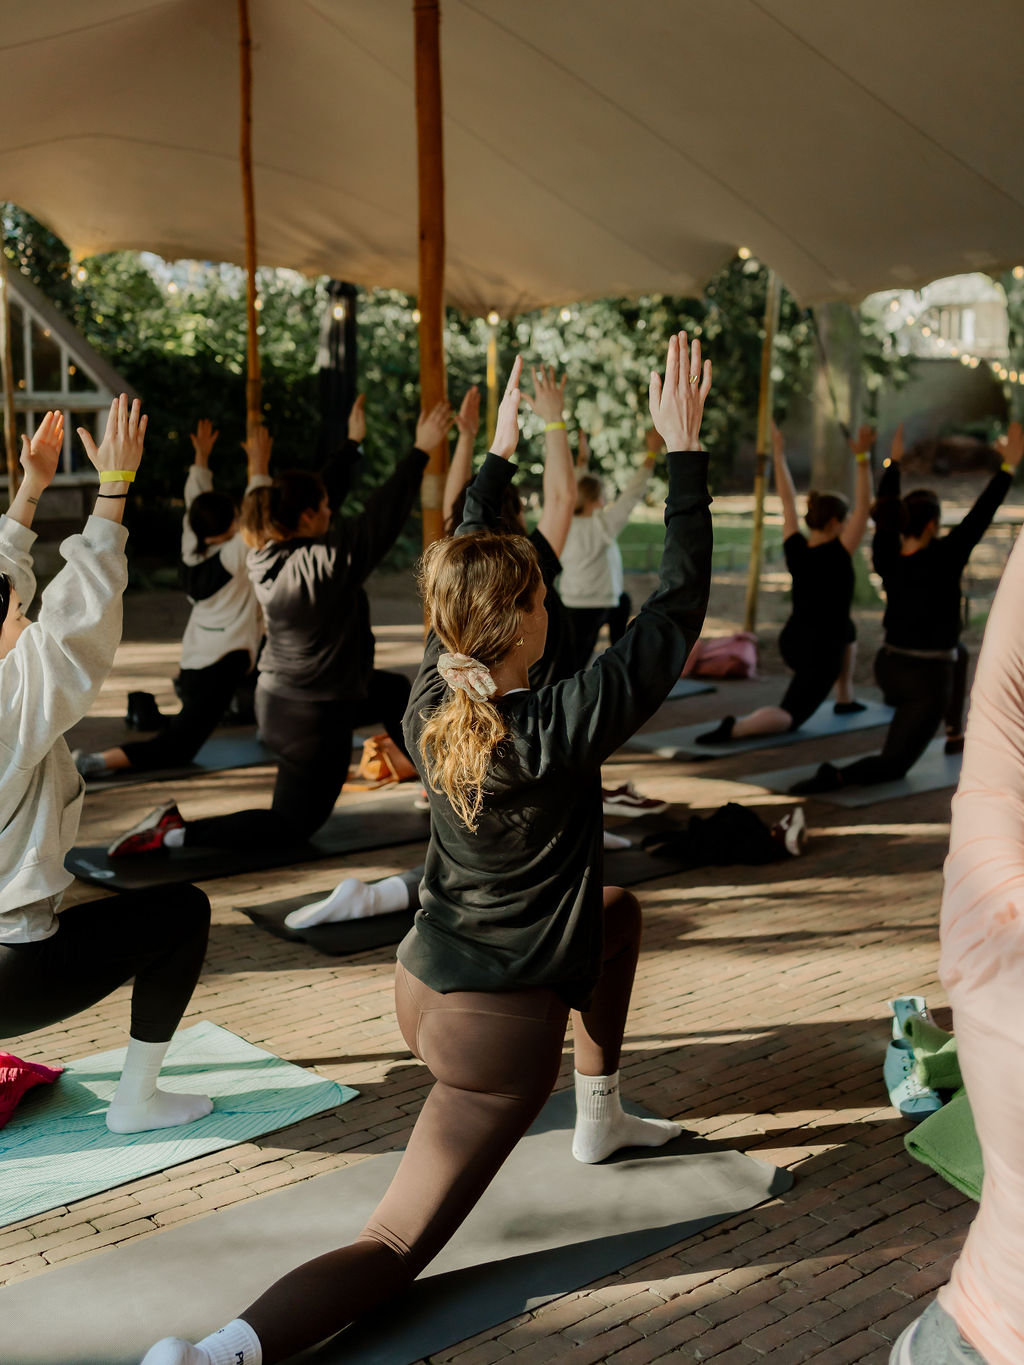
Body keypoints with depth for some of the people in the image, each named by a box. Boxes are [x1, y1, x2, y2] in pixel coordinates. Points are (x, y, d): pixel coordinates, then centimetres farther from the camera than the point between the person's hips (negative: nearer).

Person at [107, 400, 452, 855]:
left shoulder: (266, 556, -6)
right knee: (291, 827, 6)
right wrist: (420, 451, -18)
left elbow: (313, 495, 7)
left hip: (278, 696, 9)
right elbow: (383, 516, -24)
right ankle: (174, 832, -5)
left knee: (395, 691, 28)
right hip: (311, 716, -9)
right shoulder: (322, 562, -28)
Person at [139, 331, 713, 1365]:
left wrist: (500, 452, 16)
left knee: (616, 913, 29)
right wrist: (683, 448, -15)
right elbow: (677, 607, -19)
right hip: (499, 1029, -7)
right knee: (395, 1247, 1)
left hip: (423, 982, 8)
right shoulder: (558, 731, -25)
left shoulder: (430, 706, -9)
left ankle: (600, 1117, 42)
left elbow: (462, 582, 8)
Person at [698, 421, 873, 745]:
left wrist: (779, 454, 7)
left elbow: (788, 502, 3)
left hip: (792, 641, 7)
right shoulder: (838, 554, -18)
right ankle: (737, 727, -34)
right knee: (790, 717, -5)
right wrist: (862, 458, -28)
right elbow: (864, 507, -22)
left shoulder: (795, 549, -5)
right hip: (820, 650, -7)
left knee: (847, 629, 35)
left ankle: (844, 699, 39)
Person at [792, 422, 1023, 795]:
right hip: (925, 681, -7)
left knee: (953, 652, 36)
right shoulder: (940, 561, -20)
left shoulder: (886, 558, -6)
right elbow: (980, 516, -18)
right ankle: (835, 777, -28)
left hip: (888, 669, 7)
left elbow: (885, 507, 9)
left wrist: (895, 461, 17)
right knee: (893, 765, 1)